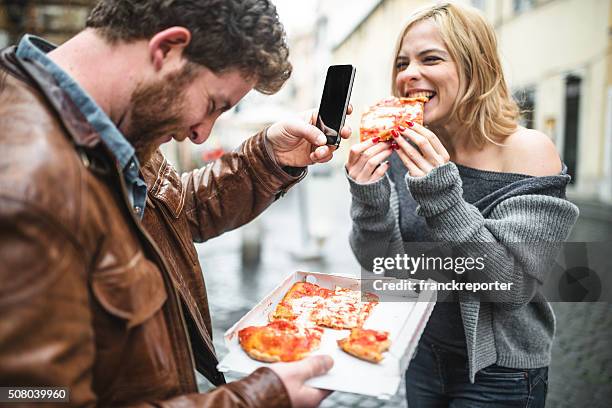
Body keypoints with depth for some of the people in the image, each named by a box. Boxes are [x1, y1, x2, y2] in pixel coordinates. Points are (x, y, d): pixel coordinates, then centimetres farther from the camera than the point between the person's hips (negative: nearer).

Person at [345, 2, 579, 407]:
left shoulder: (527, 150, -19)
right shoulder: (403, 152, -7)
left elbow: (514, 284, -23)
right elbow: (379, 262, -7)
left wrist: (441, 197, -33)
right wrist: (369, 197, -25)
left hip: (498, 371, -4)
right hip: (424, 354, 5)